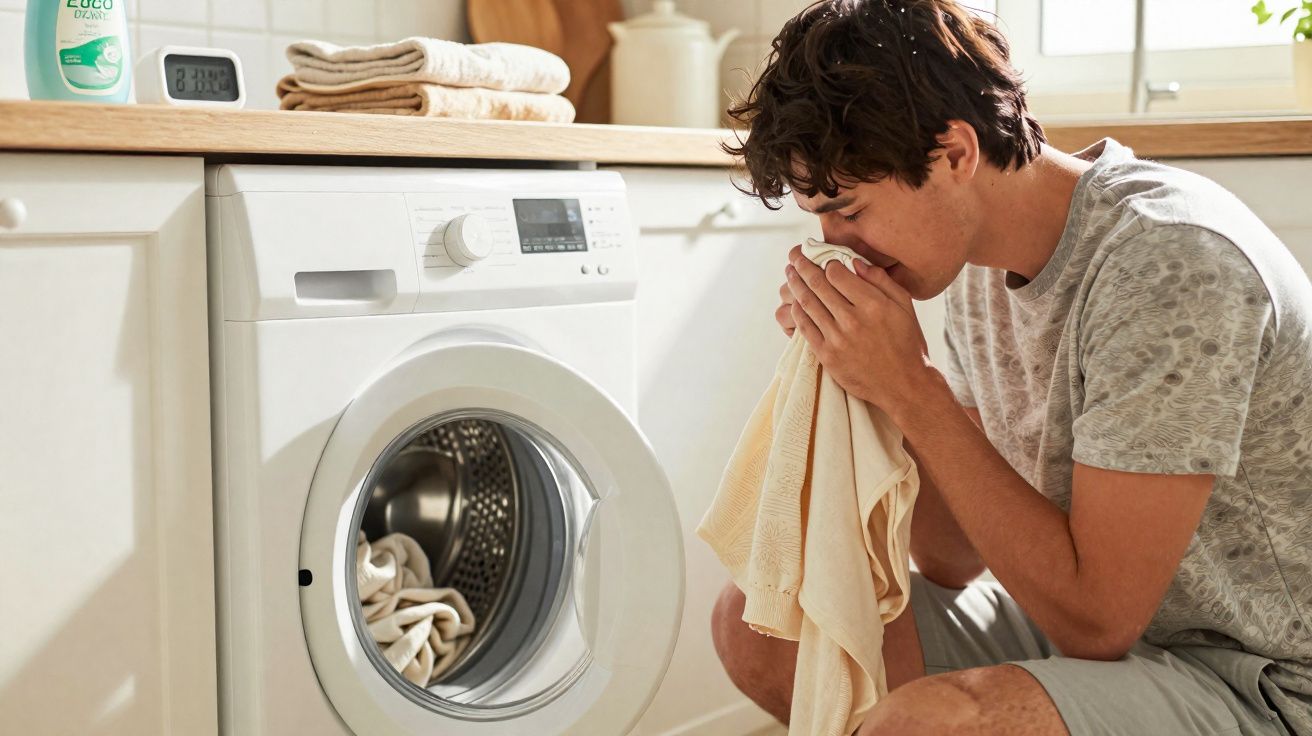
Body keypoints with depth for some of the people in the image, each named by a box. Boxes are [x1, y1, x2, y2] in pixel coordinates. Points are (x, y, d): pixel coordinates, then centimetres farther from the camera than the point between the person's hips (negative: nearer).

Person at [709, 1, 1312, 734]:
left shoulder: (1173, 263, -24)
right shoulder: (979, 261, 2)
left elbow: (1096, 619, -23)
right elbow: (955, 561, 5)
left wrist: (912, 390, -23)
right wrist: (877, 382, -10)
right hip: (1112, 635, 8)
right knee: (756, 620, -1)